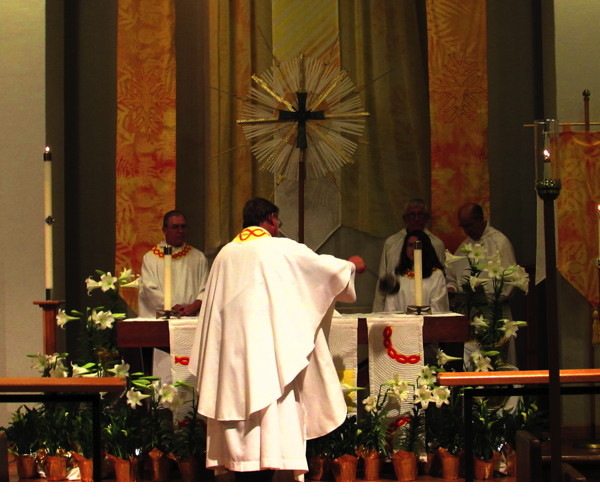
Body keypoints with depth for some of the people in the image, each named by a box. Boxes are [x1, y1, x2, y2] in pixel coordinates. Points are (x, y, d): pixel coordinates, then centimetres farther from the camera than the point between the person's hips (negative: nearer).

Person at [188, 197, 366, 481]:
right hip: (269, 347, -5)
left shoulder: (226, 253, 11)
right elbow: (324, 266, 9)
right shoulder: (282, 248, -2)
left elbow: (213, 305, 17)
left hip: (231, 353, 5)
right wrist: (352, 266, 28)